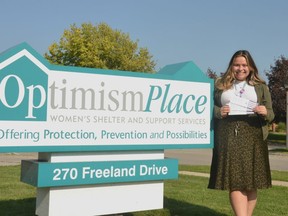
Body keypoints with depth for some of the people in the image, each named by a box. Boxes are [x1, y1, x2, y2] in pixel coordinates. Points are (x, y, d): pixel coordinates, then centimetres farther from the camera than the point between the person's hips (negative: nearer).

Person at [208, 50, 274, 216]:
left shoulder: (260, 86, 12)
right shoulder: (220, 84, 13)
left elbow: (271, 114, 9)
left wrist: (265, 112, -14)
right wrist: (219, 112, -8)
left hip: (252, 138, 1)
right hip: (228, 137, 0)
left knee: (251, 183, 3)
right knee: (234, 181, -6)